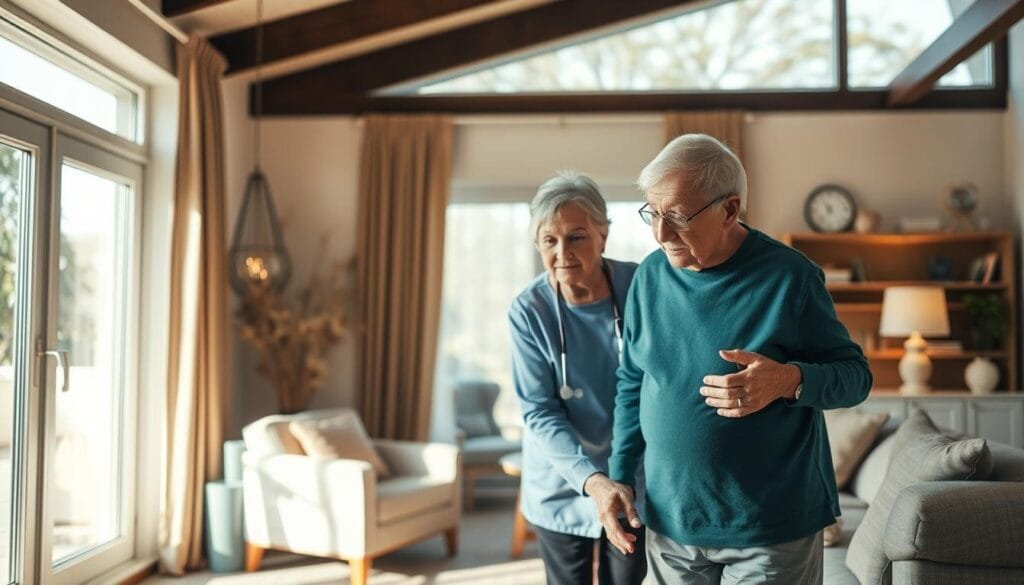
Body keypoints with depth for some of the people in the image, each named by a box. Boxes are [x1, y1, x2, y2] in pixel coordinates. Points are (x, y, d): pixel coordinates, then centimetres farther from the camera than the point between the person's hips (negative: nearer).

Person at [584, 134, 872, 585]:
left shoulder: (788, 277, -13)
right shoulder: (650, 276, 1)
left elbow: (856, 375, -7)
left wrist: (788, 381, -27)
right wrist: (616, 475, 3)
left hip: (772, 530, -4)